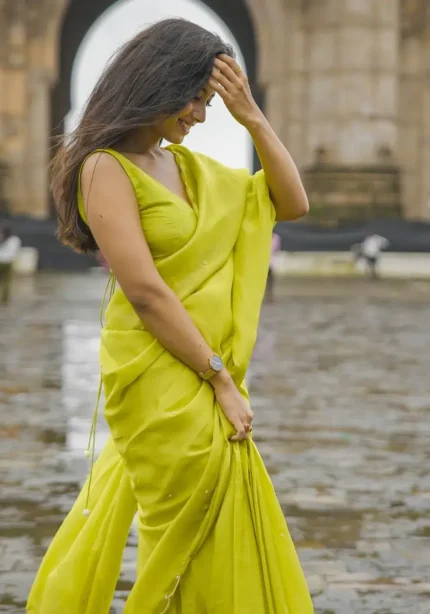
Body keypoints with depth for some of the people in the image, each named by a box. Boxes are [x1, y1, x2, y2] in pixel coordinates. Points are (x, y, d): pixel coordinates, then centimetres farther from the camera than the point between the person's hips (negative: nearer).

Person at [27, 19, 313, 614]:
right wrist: (221, 381, -16)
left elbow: (292, 203, 12)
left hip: (204, 377, 8)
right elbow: (145, 291, -18)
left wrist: (252, 117, 1)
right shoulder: (107, 167, -12)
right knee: (200, 542, 2)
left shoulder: (187, 164, 11)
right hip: (159, 382, -8)